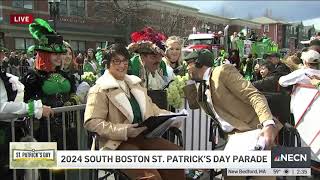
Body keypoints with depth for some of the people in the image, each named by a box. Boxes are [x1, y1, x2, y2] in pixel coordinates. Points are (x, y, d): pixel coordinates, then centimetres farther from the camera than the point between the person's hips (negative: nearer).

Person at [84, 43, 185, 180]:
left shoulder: (134, 83, 20)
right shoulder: (100, 90, -2)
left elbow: (150, 108, 23)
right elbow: (91, 122, -11)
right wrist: (124, 131, -22)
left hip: (143, 135, 7)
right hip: (118, 142, -6)